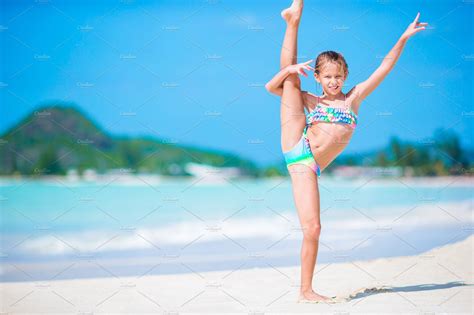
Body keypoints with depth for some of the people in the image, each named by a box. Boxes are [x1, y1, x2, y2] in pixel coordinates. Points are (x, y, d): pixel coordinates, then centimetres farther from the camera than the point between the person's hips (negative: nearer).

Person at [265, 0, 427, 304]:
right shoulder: (309, 100, 15)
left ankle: (306, 291, 1)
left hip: (308, 168, 1)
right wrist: (289, 70, -10)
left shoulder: (354, 97, 18)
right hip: (297, 147, -1)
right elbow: (272, 86, 8)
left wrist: (404, 37, 12)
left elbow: (384, 69, 16)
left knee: (313, 229, -7)